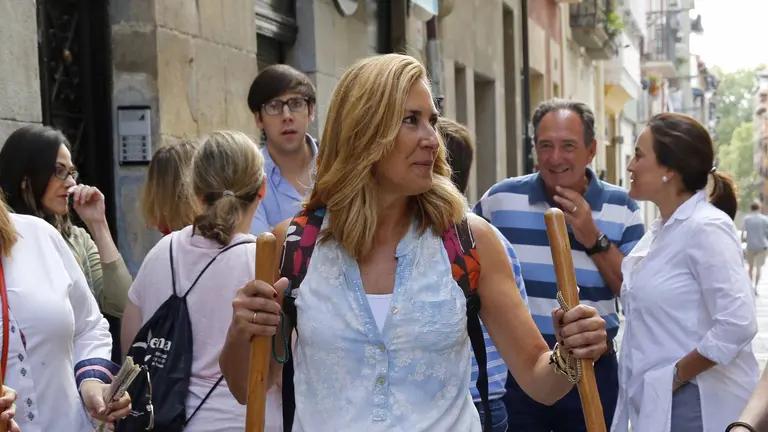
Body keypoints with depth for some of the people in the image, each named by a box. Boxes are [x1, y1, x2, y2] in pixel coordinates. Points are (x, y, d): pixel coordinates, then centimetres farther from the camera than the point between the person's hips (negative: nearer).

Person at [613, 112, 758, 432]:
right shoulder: (662, 229, 10)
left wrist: (678, 375, -16)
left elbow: (737, 324, -24)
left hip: (694, 404, -9)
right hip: (655, 400, 9)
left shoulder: (706, 227, -17)